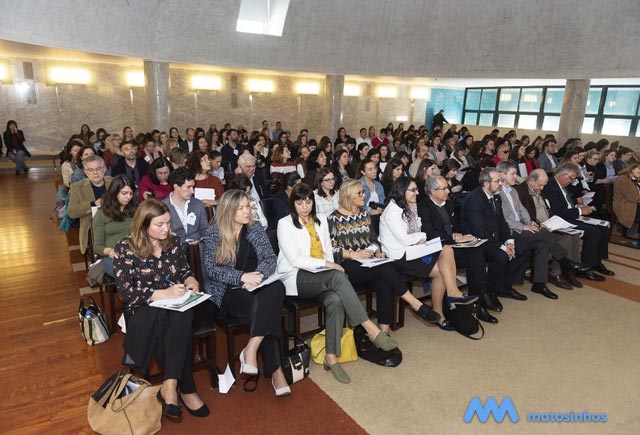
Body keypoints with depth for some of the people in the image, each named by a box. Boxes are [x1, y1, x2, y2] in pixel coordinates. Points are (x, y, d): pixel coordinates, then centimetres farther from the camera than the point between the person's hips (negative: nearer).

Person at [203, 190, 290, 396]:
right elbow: (211, 268, -6)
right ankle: (275, 370, -25)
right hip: (227, 291, -3)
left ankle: (251, 350, -33)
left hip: (256, 286, 3)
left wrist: (258, 276, -18)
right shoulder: (213, 233, 2)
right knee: (267, 309, -31)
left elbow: (269, 258, 4)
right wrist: (242, 277, -19)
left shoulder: (256, 228, 10)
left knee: (276, 287, -33)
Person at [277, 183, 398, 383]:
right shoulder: (285, 224, -1)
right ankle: (371, 328, -33)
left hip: (322, 277, 5)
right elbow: (294, 259, -10)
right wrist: (325, 264, -16)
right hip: (296, 277, -5)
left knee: (335, 300, -31)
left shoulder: (321, 221, 17)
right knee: (337, 276, -34)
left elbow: (328, 251, 19)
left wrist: (329, 265, -4)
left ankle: (331, 356, -25)